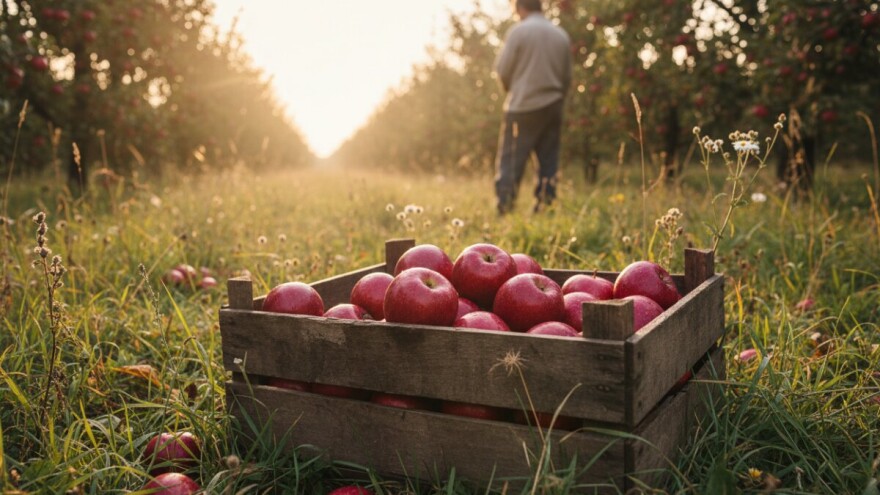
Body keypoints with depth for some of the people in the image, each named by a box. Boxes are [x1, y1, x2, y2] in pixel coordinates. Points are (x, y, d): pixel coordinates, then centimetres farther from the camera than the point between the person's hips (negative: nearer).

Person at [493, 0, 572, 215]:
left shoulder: (518, 31, -6)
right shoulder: (562, 35, 9)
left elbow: (502, 70, -5)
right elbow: (567, 77, 12)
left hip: (523, 107, -5)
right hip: (552, 107, 5)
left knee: (509, 161, -1)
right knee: (549, 162, 9)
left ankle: (504, 209, -4)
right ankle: (545, 207, 9)